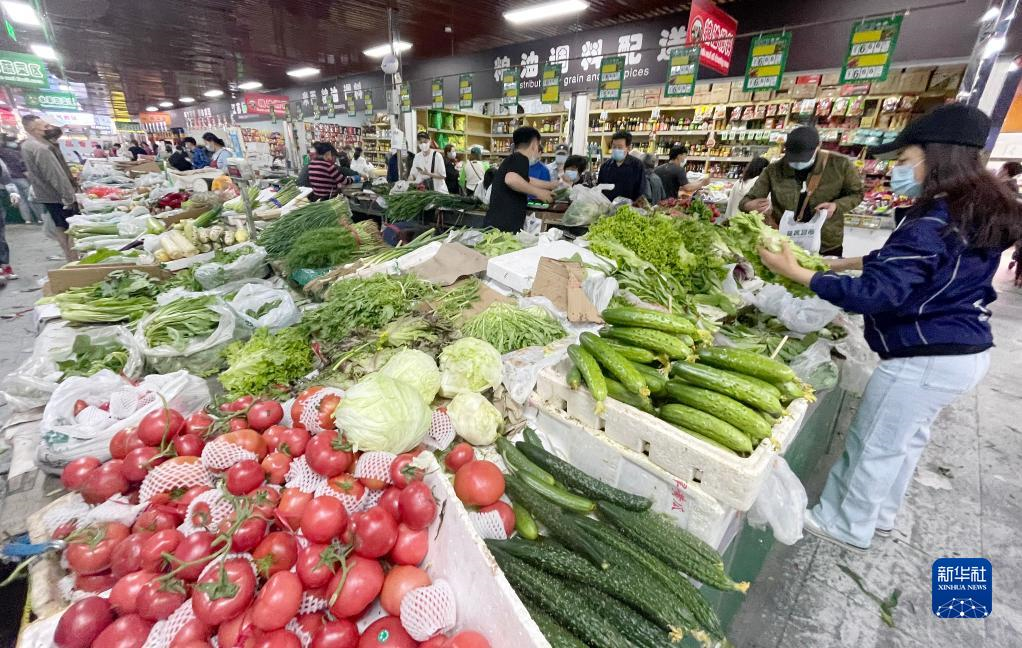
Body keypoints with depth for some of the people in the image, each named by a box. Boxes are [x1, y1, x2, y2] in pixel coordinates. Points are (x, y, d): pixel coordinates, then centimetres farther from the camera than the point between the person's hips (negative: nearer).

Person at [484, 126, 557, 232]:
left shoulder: (511, 160, 21)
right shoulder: (521, 158, -7)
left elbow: (527, 181, 37)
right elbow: (511, 179, -28)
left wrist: (553, 185, 44)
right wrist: (538, 192, -16)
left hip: (498, 225, 10)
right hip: (503, 227, -10)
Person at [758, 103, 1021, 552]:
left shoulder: (932, 223, -24)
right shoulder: (981, 214, 7)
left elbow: (875, 294, -29)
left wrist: (798, 273, -28)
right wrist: (857, 262, 13)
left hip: (926, 358, -10)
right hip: (967, 350, 10)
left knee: (873, 445, 6)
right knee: (905, 439, 22)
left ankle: (847, 526, 25)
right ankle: (880, 514, 41)